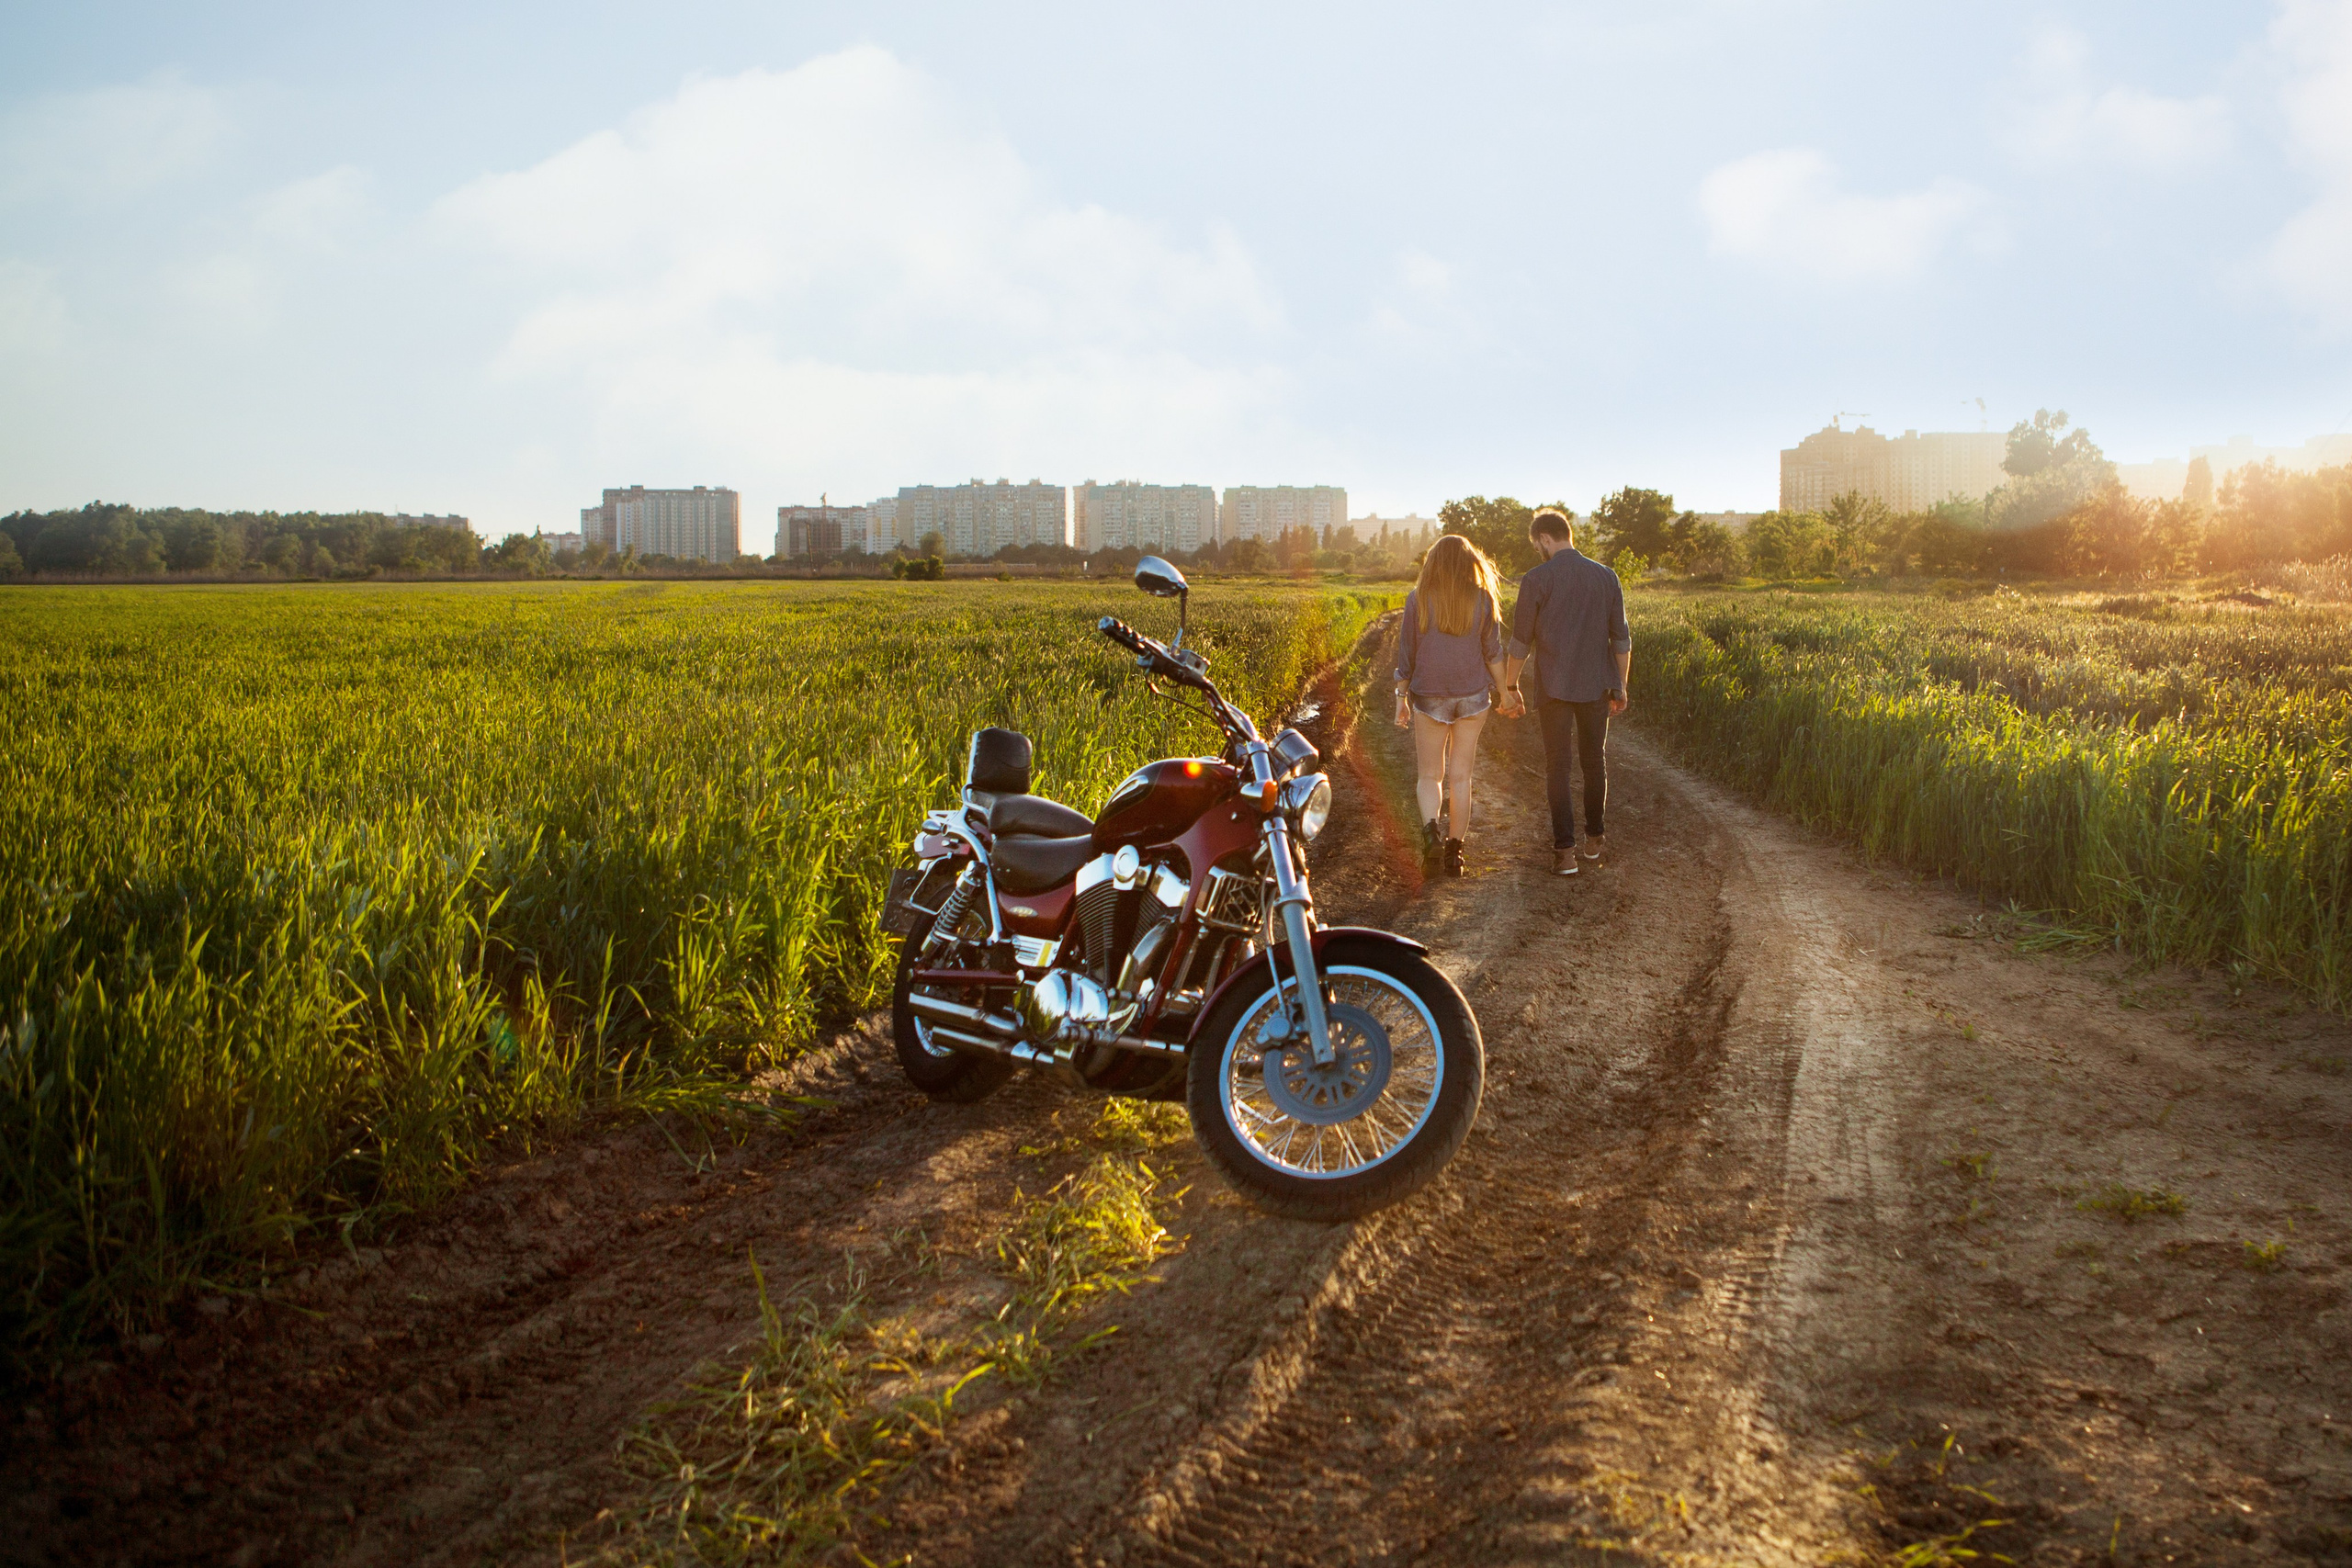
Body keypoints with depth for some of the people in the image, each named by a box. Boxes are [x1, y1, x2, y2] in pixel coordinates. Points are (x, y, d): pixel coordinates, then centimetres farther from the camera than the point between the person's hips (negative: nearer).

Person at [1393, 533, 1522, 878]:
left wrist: (1401, 698, 7)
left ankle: (1430, 829, -19)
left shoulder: (1418, 599, -3)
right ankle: (1454, 852, 10)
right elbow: (1493, 653, 2)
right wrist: (1504, 694, 12)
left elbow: (1406, 654, -1)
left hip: (1429, 696, -1)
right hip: (1473, 695, 1)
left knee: (1429, 775, 8)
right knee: (1460, 776, 8)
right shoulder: (1483, 599, -1)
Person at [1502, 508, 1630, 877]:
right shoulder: (1606, 577, 2)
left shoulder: (1537, 580, -9)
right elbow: (1621, 638, 5)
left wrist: (1510, 684, 7)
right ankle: (1594, 840, 27)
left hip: (1555, 688, -3)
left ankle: (1565, 851, -2)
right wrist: (1620, 687, 14)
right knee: (1595, 762, 17)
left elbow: (1521, 639, -5)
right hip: (1597, 686, 3)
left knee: (1558, 767, 2)